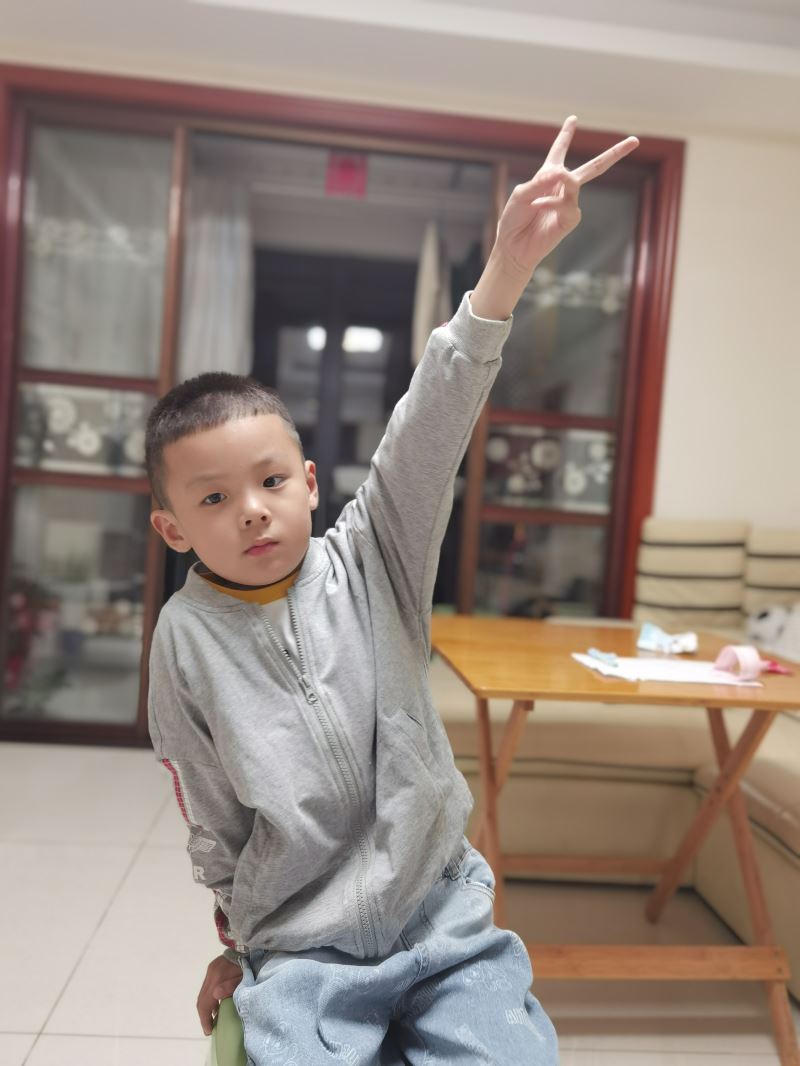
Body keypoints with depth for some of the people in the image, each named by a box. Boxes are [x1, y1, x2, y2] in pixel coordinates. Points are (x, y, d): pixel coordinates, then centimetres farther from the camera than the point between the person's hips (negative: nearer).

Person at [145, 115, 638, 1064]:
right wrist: (238, 938, 15)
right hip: (304, 951, 0)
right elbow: (209, 814, 3)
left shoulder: (366, 564, -8)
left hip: (443, 914, 1)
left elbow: (426, 440, -23)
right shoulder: (185, 637, -9)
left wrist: (505, 270, -33)